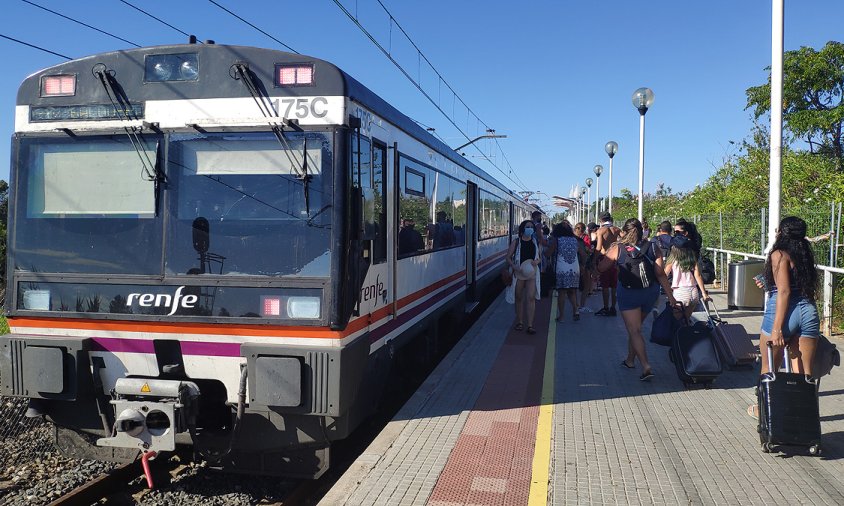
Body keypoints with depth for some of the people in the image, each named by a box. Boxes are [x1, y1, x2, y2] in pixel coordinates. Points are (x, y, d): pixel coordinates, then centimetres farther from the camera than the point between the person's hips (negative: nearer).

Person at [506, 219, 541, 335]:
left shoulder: (535, 242, 8)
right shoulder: (516, 242, 0)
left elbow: (540, 256, 17)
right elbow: (508, 257, -1)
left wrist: (537, 261, -7)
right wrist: (515, 267, -18)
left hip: (532, 273, 1)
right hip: (518, 273, -1)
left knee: (531, 298, -9)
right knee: (519, 298, 8)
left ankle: (530, 325, -8)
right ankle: (520, 322, 24)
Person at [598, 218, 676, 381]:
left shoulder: (617, 249, -7)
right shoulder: (653, 248, -1)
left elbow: (601, 268, 0)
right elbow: (660, 274, -7)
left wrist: (606, 254, 18)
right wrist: (670, 296, -6)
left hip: (628, 293, -4)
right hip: (650, 292, 4)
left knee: (634, 331, -3)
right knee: (635, 327, 22)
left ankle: (646, 366, -17)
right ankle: (630, 360, 35)